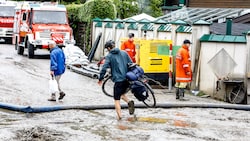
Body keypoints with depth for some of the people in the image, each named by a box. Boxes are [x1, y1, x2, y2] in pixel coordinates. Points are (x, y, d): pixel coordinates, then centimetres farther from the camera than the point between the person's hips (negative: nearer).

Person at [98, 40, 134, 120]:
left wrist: (100, 79, 1)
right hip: (128, 79, 5)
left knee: (117, 99, 4)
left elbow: (104, 68, -9)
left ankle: (119, 115, -7)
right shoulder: (124, 53, 10)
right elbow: (131, 64, 12)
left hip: (118, 80, -5)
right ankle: (129, 102, -2)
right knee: (122, 93, 26)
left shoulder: (109, 56, -2)